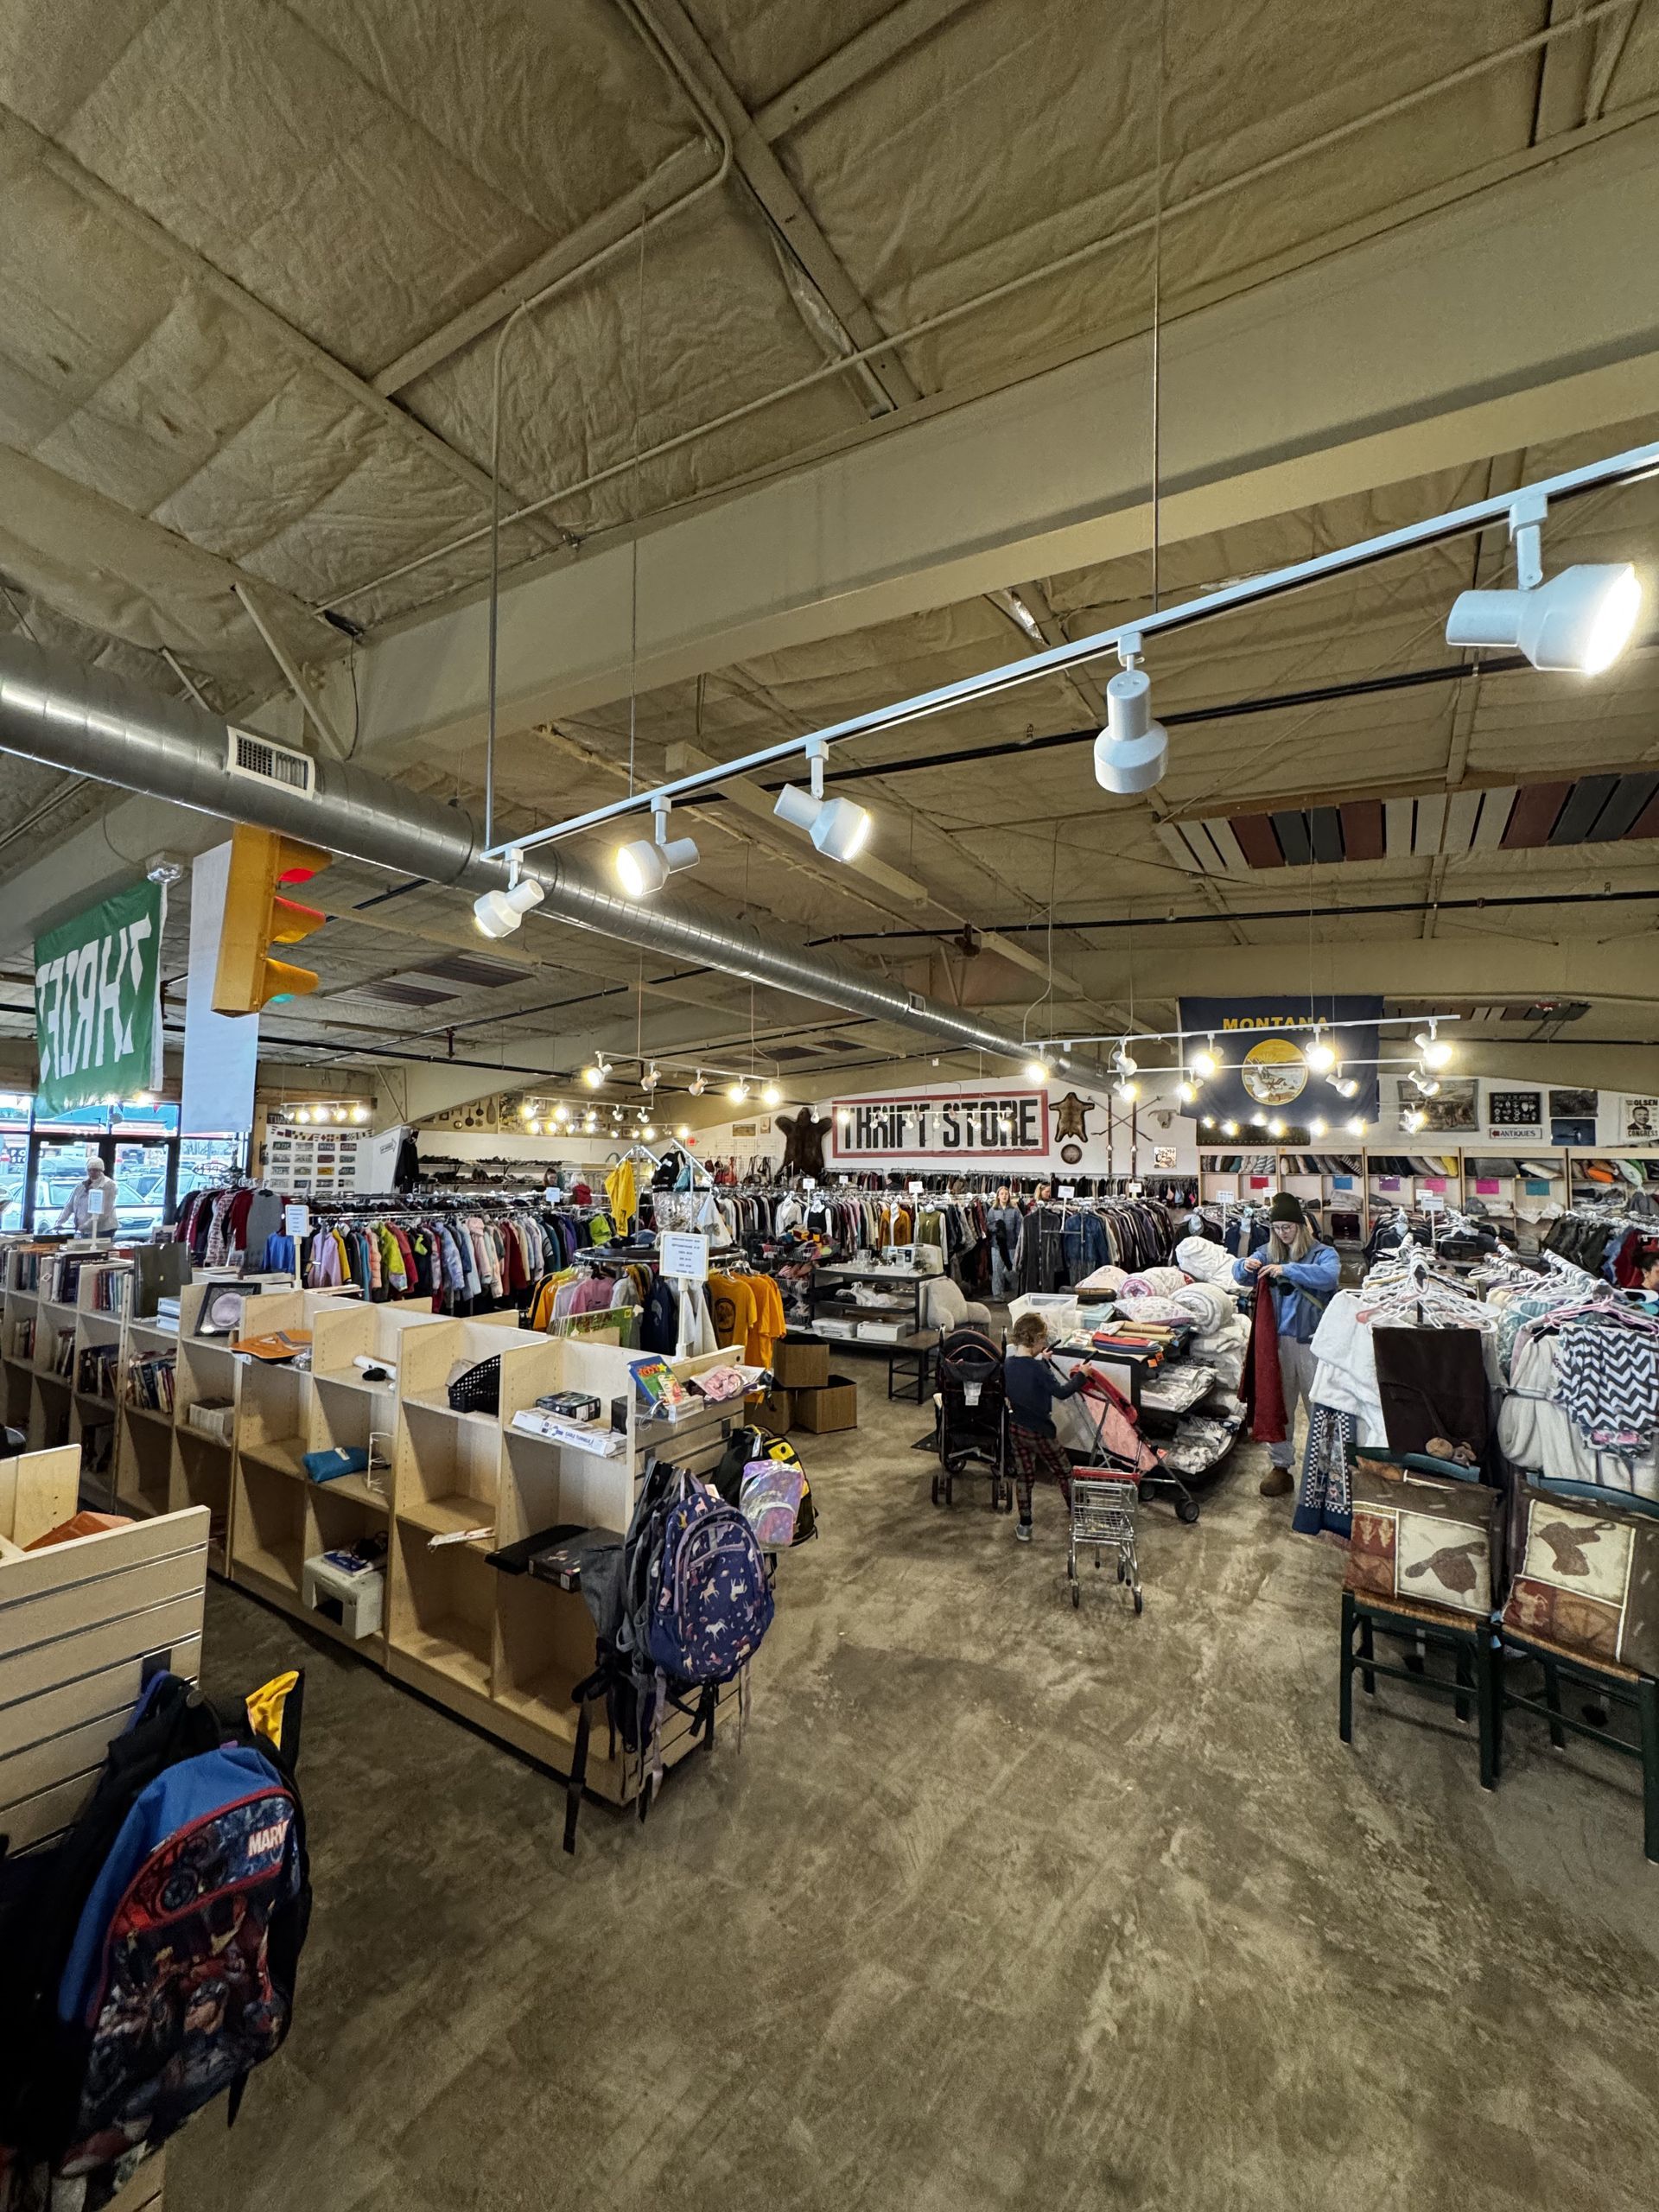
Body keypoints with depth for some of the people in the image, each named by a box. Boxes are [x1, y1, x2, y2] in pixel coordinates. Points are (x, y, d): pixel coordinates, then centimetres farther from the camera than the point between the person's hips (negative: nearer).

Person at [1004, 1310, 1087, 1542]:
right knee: (1063, 1472, 17)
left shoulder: (1008, 1363, -3)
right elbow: (1061, 1392, -20)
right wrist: (1081, 1375, -8)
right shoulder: (1038, 1369, -25)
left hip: (1015, 1427, 6)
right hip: (1039, 1430, -6)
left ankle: (1024, 1527, 21)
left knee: (1023, 1475, 16)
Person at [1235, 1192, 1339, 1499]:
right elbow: (1238, 1273, 7)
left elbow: (1329, 1275, -24)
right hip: (1278, 1340, 4)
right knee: (1278, 1404, 11)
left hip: (1311, 1342, -4)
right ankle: (1281, 1464, 23)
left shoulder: (1323, 1253, -4)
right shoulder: (1269, 1254, 9)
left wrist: (1288, 1270, -31)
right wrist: (1246, 1267, -15)